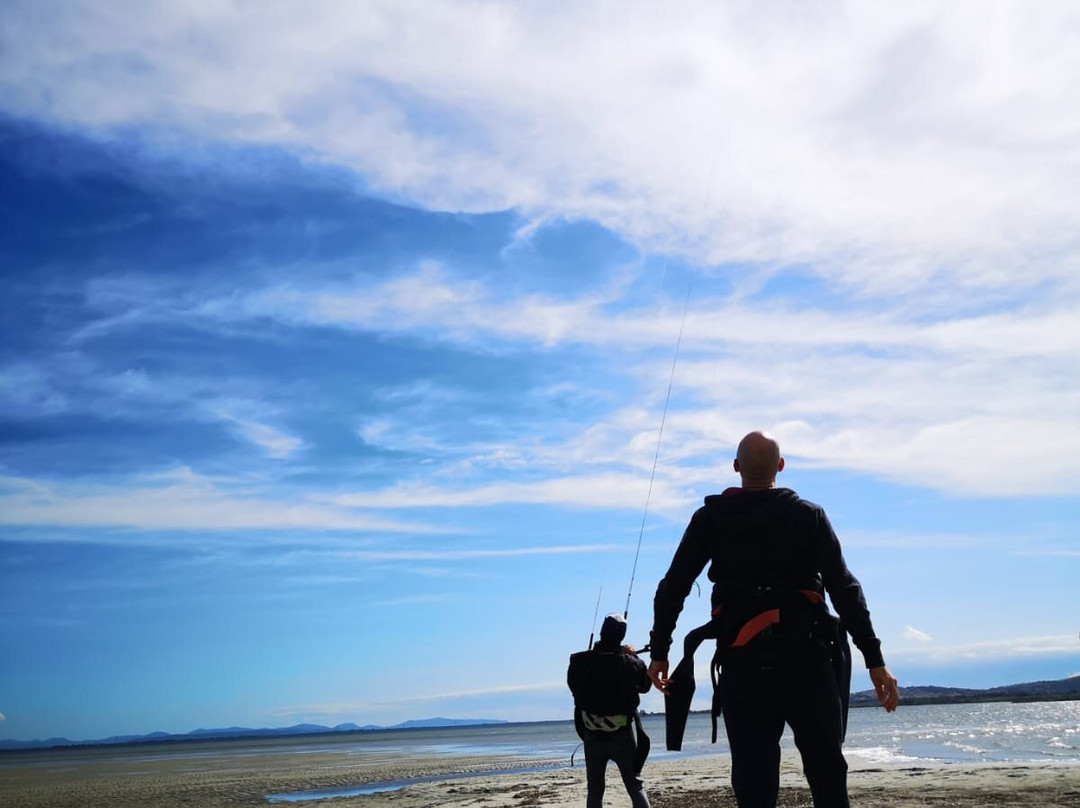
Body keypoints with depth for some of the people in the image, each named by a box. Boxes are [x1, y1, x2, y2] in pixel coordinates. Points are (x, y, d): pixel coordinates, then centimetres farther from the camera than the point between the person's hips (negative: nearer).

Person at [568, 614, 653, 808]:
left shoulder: (579, 662, -12)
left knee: (594, 791, 12)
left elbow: (573, 685, 6)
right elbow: (646, 684, 5)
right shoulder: (629, 663, -13)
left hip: (592, 736, 1)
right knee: (635, 787, 9)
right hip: (623, 736, -1)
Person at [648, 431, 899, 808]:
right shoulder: (808, 514, 6)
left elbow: (671, 589, 6)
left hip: (743, 666, 1)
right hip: (806, 659, 0)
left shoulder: (710, 518, 8)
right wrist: (875, 660, -1)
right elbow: (844, 589, -1)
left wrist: (659, 653, 13)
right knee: (827, 776, 7)